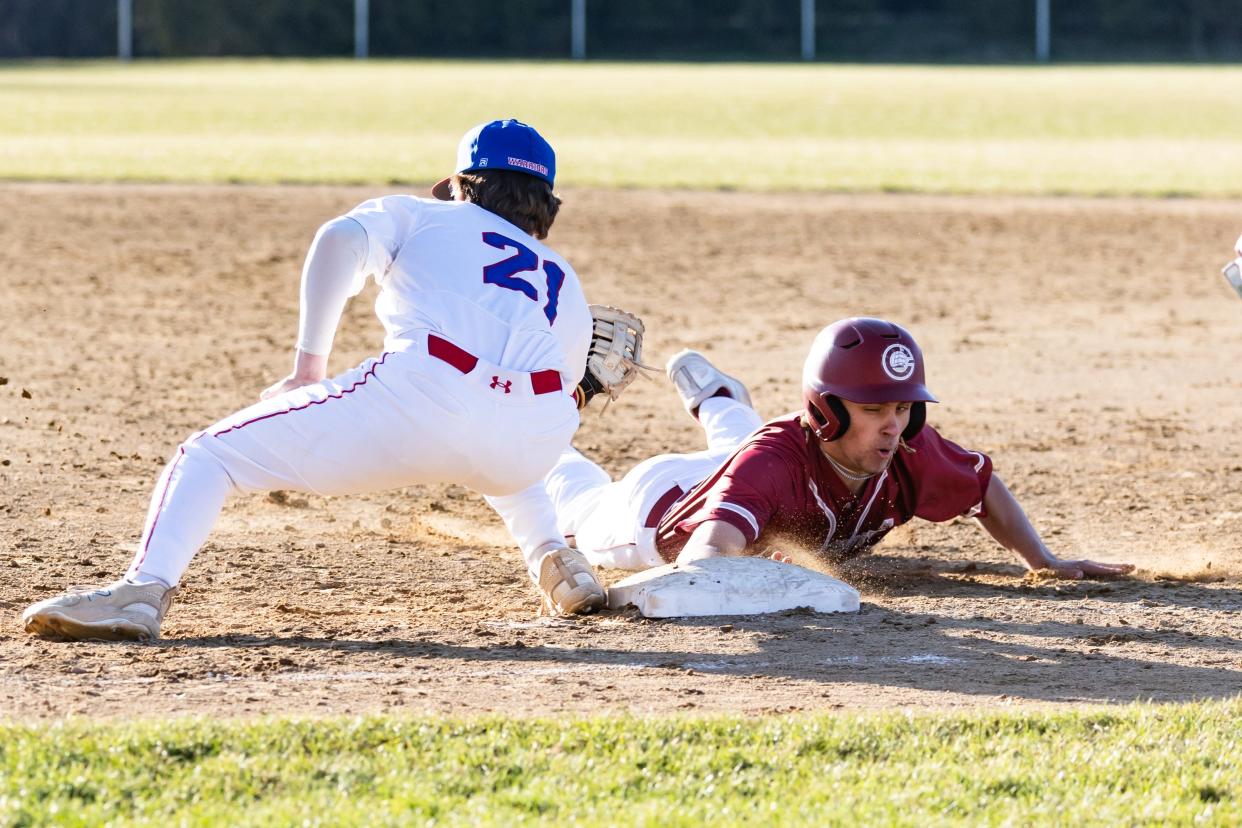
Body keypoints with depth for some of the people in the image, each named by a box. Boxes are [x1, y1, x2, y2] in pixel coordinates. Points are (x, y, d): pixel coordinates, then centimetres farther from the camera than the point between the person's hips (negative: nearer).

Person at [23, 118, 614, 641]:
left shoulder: (413, 216, 28)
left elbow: (340, 240, 7)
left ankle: (144, 589, -19)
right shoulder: (566, 280, 37)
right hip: (537, 440, 4)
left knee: (208, 456, 6)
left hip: (426, 394, -4)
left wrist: (309, 364, 6)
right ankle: (551, 557, 21)